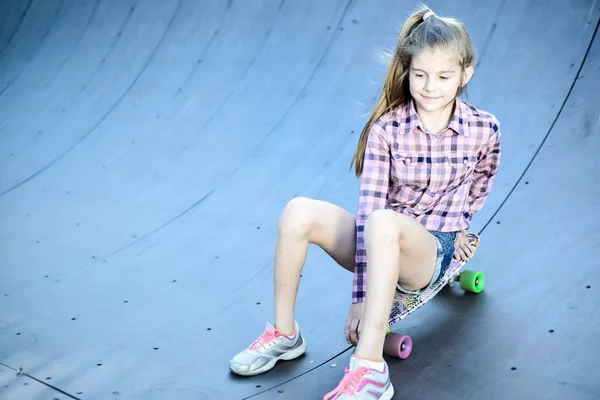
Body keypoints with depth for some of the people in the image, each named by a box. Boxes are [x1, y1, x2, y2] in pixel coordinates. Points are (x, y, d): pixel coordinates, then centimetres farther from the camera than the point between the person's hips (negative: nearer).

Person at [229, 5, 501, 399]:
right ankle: (285, 333, -8)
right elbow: (368, 205, -18)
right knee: (299, 212, -23)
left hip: (436, 249, -2)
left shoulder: (484, 129, -9)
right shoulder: (387, 128, -10)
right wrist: (360, 294, -24)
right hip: (382, 246, 3)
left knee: (383, 222, -38)